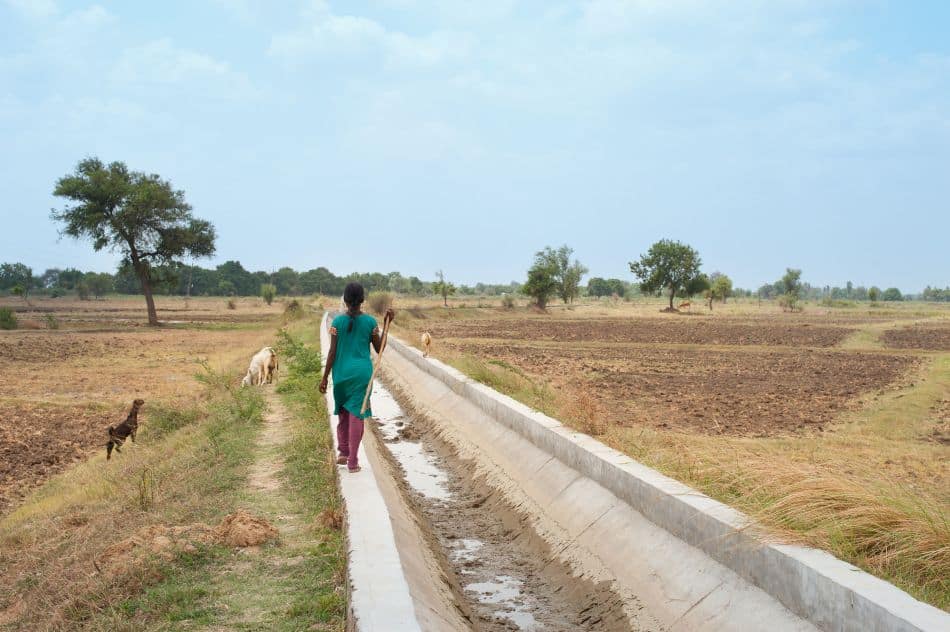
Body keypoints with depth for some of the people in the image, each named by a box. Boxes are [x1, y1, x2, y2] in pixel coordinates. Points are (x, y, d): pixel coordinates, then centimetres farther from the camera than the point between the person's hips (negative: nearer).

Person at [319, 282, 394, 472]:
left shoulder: (338, 321, -4)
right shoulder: (370, 321, -3)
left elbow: (332, 351, -5)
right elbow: (379, 349, 5)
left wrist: (325, 377, 1)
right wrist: (387, 324, 5)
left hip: (341, 372, 1)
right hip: (362, 372, -1)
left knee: (343, 412, 20)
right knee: (356, 414, 1)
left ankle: (343, 452, 22)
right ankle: (352, 461, 1)